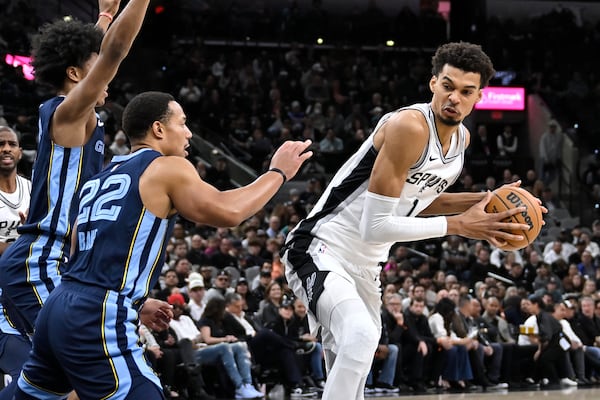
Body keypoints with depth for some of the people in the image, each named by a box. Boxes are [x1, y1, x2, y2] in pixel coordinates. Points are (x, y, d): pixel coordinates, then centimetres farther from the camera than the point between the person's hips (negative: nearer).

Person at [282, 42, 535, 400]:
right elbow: (375, 225, -27)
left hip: (365, 263, 10)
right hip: (321, 249, -10)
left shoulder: (462, 138, 4)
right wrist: (458, 226, -24)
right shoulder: (409, 126, -25)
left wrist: (482, 201, 6)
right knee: (361, 336, -34)